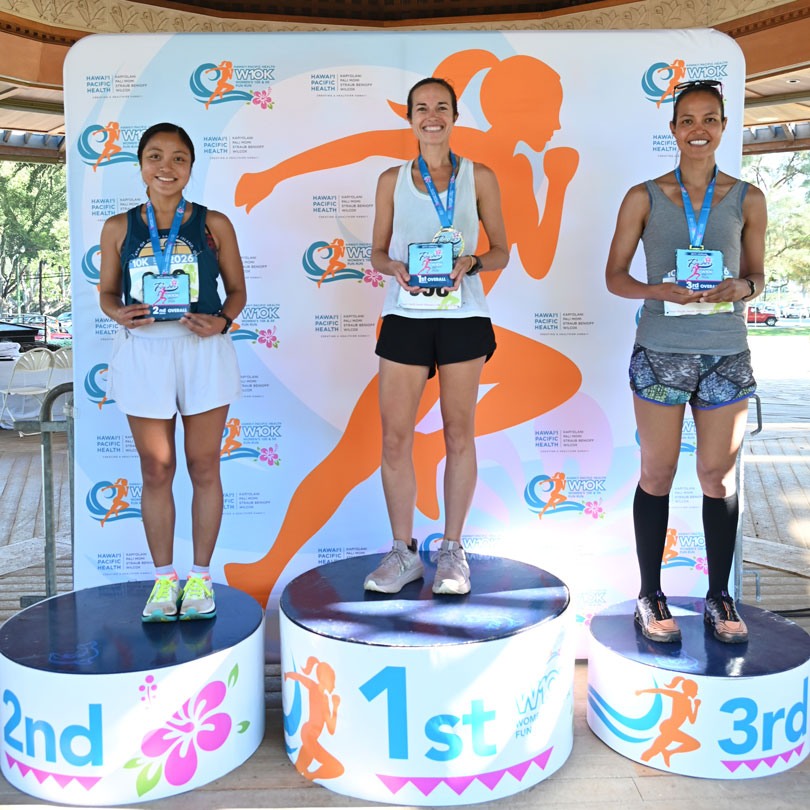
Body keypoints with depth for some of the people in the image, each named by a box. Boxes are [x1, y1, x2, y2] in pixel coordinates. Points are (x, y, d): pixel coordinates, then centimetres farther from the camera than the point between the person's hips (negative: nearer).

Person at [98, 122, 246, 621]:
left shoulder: (214, 224, 1)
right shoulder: (119, 228, 4)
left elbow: (237, 289, 7)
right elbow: (108, 292, 11)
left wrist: (222, 321, -13)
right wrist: (119, 313, -11)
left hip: (204, 352, -1)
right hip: (142, 353, 1)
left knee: (204, 466, 6)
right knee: (156, 470, 8)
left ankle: (201, 577, 21)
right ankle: (164, 578, 23)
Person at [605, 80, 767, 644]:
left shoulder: (747, 199, 6)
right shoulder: (644, 198, 2)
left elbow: (757, 274, 13)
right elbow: (615, 276, 4)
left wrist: (740, 288, -11)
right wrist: (658, 291, -15)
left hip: (726, 353, 2)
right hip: (661, 352, -1)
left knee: (719, 476, 7)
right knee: (658, 473, 5)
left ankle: (719, 597, 21)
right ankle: (651, 595, 19)